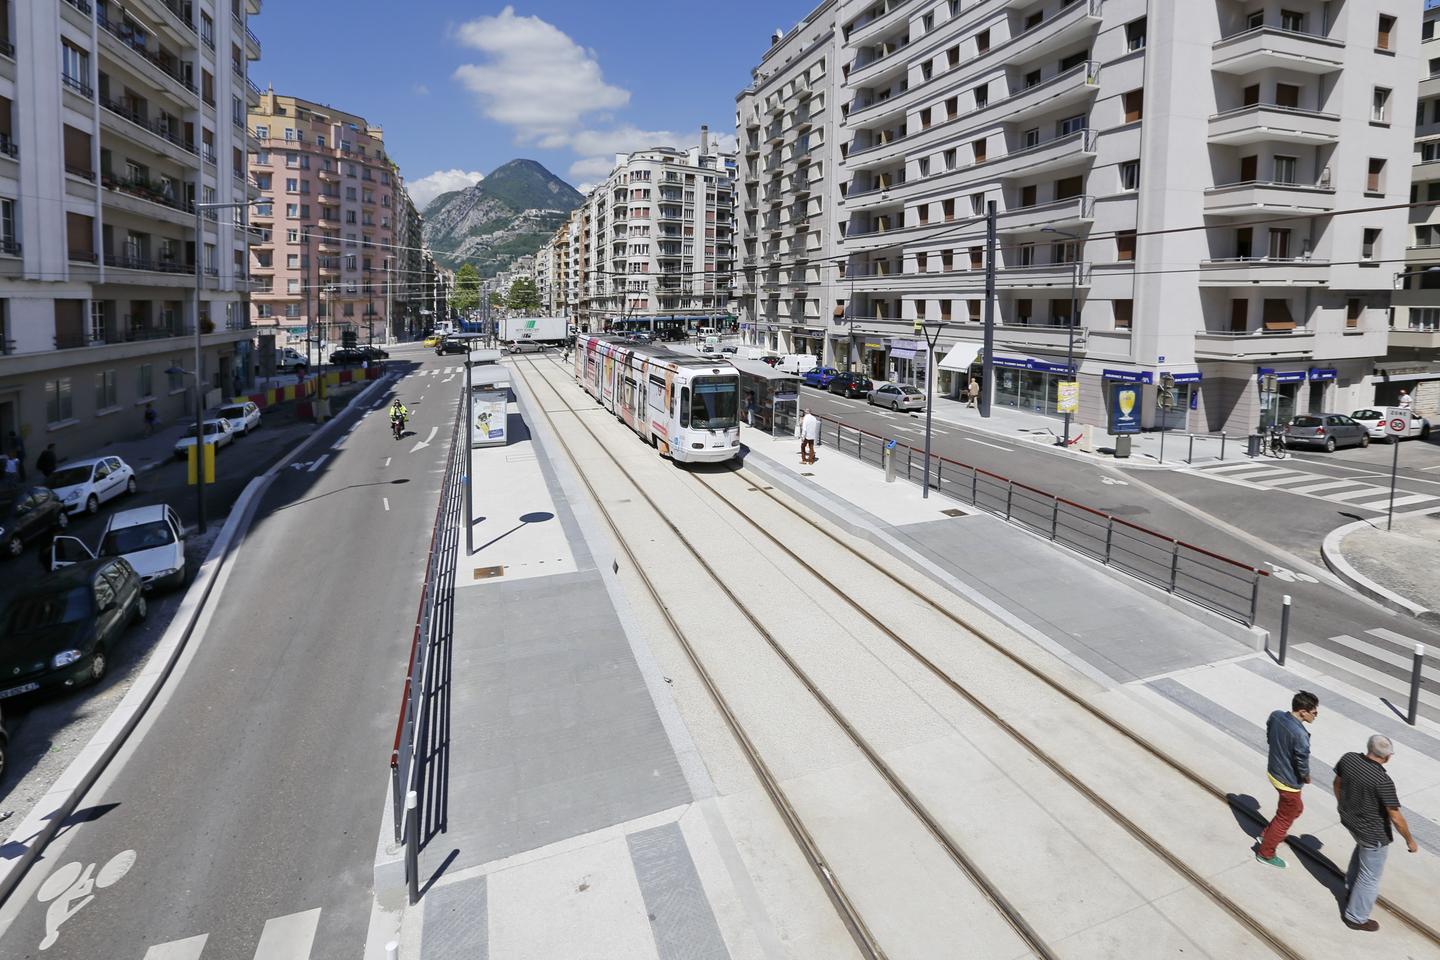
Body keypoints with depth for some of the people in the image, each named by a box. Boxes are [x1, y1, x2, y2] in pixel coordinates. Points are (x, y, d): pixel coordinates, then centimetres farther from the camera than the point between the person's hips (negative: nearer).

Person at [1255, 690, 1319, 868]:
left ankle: (1267, 834, 42)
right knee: (1285, 819, 15)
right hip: (1289, 783, -7)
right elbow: (1303, 766, -24)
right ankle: (1266, 853, 30)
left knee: (1297, 809, 30)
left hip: (1273, 772, 7)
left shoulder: (1275, 715, -12)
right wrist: (1307, 778, -3)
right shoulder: (1300, 735, -34)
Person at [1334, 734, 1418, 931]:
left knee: (1363, 846, 37)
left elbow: (1337, 782, 4)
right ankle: (1356, 917, 28)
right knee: (1370, 876, 14)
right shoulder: (1383, 781, -32)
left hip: (1348, 819, 6)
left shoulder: (1348, 759, -14)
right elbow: (1396, 817, -23)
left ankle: (1351, 885, 52)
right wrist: (1410, 840, -6)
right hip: (1373, 832, -6)